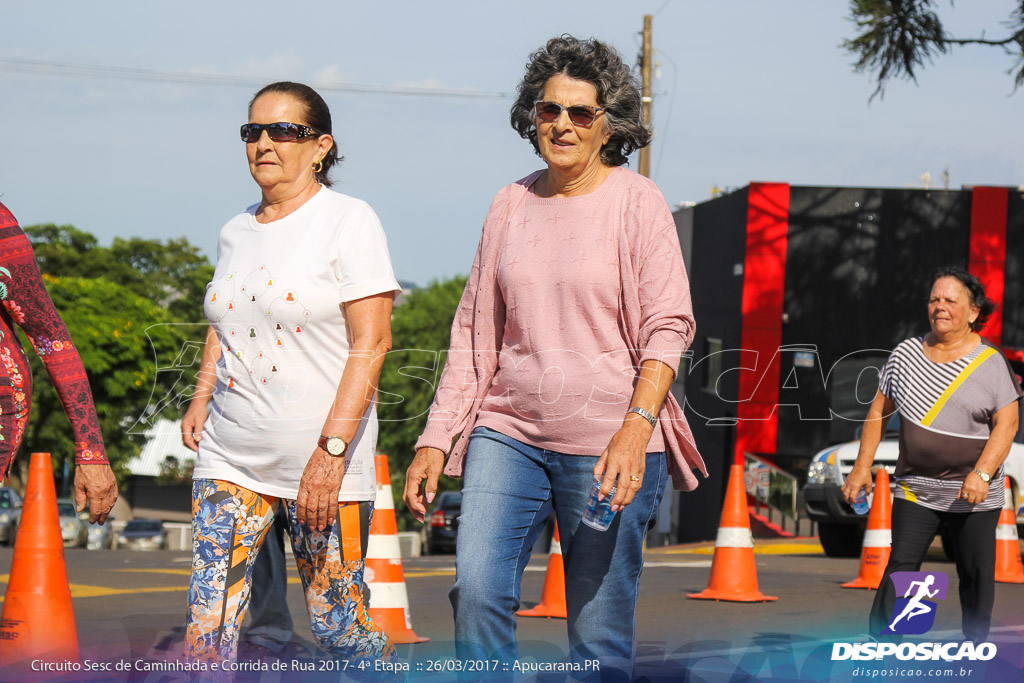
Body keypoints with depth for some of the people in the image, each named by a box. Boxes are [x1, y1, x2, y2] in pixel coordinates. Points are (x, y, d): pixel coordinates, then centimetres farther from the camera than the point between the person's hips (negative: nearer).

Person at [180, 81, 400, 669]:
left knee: (338, 625, -2)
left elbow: (371, 344, -12)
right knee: (207, 627, -6)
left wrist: (332, 449, -19)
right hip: (230, 456, 6)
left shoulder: (348, 220, -5)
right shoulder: (237, 232, 15)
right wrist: (203, 395, 12)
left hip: (326, 464, -5)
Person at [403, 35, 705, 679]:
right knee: (478, 588, -18)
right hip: (509, 433, 4)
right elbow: (476, 331, 15)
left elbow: (668, 326, -7)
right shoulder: (512, 204, 11)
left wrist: (636, 426, -22)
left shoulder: (636, 201, -1)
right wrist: (436, 439, 9)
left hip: (608, 441, -3)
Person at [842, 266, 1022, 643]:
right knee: (901, 565, -9)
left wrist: (981, 473, -20)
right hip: (916, 488, 1)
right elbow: (880, 409, 12)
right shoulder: (907, 353, 5)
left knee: (976, 574, 3)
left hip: (974, 494, -1)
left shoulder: (992, 363, -2)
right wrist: (862, 466, 6)